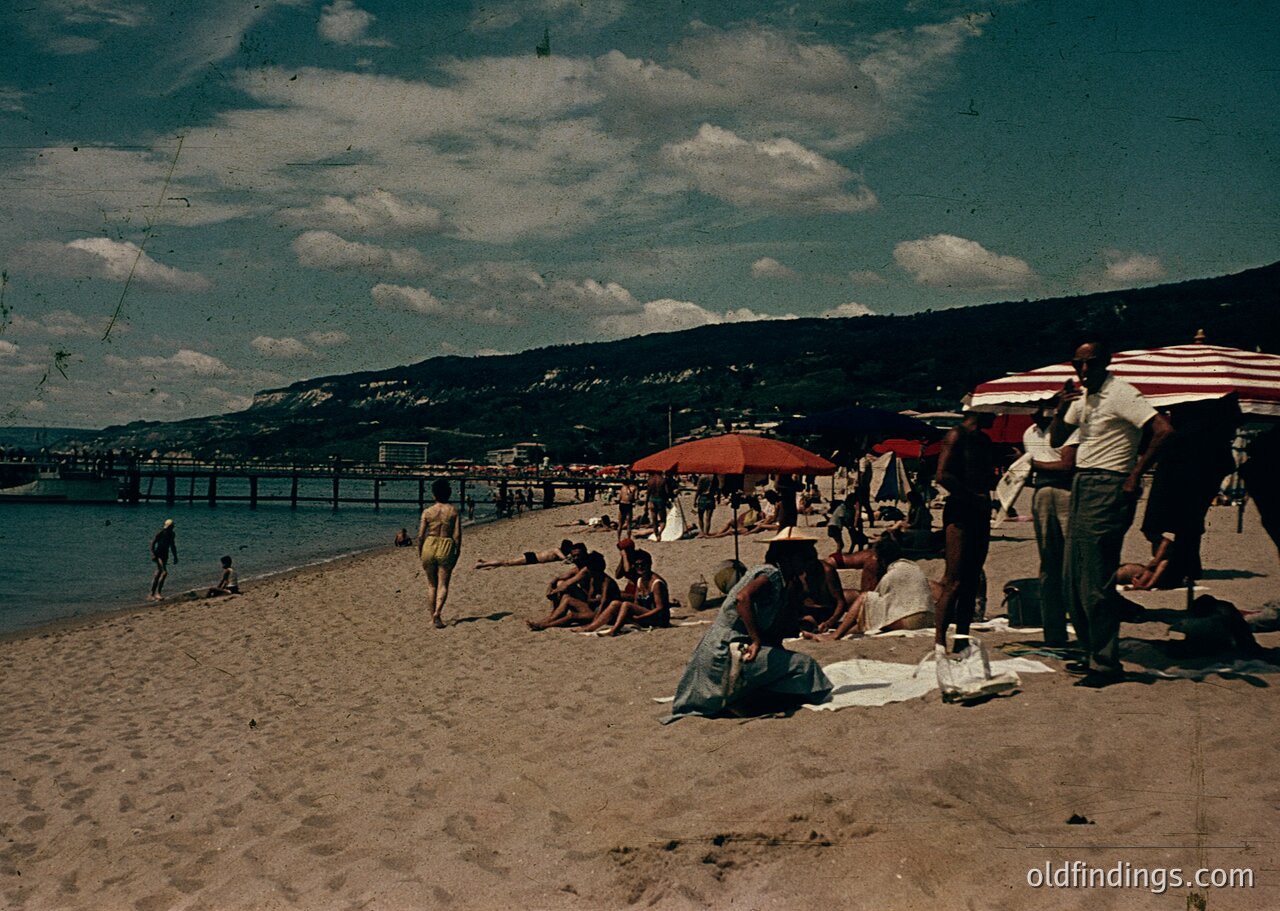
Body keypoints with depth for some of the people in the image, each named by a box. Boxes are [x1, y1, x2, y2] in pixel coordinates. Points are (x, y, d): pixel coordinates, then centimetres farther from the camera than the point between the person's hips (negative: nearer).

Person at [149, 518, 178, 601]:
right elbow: (153, 543, -13)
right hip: (158, 555, -7)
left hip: (165, 555, 7)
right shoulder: (160, 533, -13)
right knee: (164, 572, -20)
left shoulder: (172, 534, 8)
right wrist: (153, 554, -22)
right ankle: (158, 593, -16)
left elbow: (173, 545, 19)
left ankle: (151, 594, 14)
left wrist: (175, 557, 19)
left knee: (158, 574, 9)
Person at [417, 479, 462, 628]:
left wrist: (420, 554, 7)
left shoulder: (427, 512, -2)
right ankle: (437, 611, -17)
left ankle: (433, 616, 20)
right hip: (447, 548, -1)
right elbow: (457, 535, -5)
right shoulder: (454, 512, -1)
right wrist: (456, 555, 5)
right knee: (443, 585, 6)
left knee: (431, 584, 14)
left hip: (429, 547, 1)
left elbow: (420, 535, -4)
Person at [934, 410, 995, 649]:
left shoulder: (984, 440, 19)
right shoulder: (957, 435, -6)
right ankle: (939, 641, -10)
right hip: (959, 513, -9)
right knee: (954, 582, -12)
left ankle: (962, 639, 12)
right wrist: (974, 497, -14)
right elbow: (943, 476, -15)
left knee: (972, 582, 8)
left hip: (980, 514, 9)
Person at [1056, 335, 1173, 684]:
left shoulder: (1120, 394, -12)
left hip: (1107, 489, -9)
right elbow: (1057, 438, 15)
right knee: (1073, 580, 12)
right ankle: (1093, 653, 21)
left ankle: (1106, 664, -1)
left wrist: (1135, 475, -17)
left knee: (1097, 581, -8)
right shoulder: (1083, 395, 15)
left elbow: (1163, 430, -23)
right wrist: (1062, 408, -5)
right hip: (1081, 486, 9)